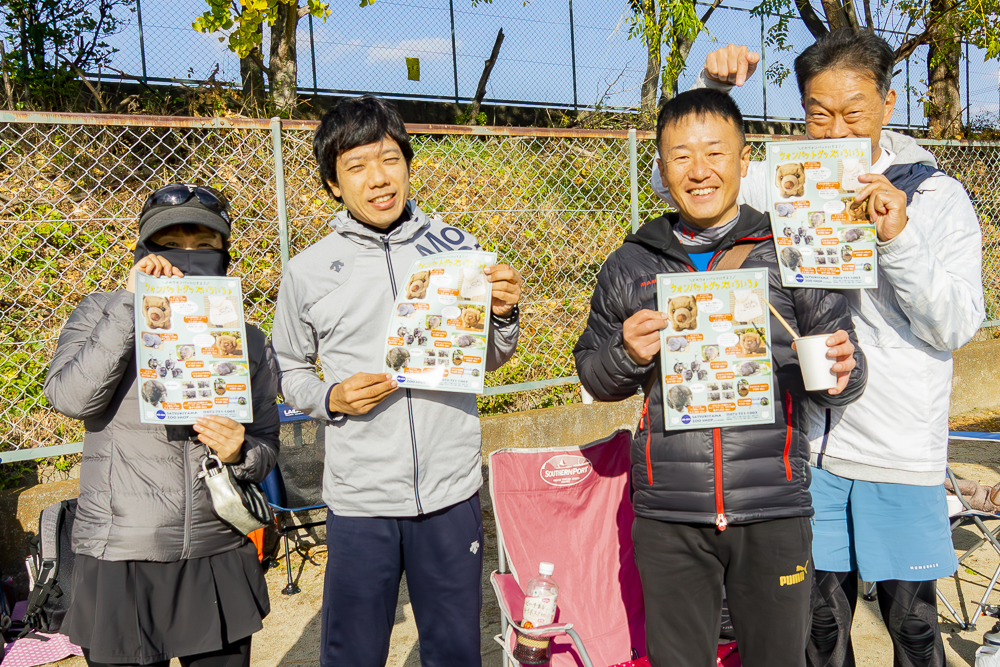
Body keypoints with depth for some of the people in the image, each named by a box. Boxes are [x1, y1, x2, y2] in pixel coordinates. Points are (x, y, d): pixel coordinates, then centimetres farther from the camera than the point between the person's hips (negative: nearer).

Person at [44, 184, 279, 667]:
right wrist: (131, 302, -18)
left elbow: (266, 448, 10)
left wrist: (240, 453, -13)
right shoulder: (102, 314, 1)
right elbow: (69, 397, -17)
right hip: (119, 563, -2)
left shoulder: (247, 341, 7)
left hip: (219, 561, 3)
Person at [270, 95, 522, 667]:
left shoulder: (457, 248, 1)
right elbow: (291, 372, 10)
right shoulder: (308, 272, -1)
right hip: (359, 497, -1)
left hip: (452, 490, 1)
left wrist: (504, 315, -10)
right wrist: (333, 398, -10)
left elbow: (489, 360, 11)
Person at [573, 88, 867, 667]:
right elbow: (593, 374, 13)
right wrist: (627, 354, -9)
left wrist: (838, 374, -17)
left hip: (774, 509, -1)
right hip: (668, 515, 1)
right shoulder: (630, 267, 6)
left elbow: (845, 362, 6)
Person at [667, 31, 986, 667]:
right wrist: (709, 87, -10)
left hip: (902, 449, -1)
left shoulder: (938, 196, -2)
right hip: (807, 441, 2)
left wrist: (898, 238, -23)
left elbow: (956, 327, -8)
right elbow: (677, 178, 3)